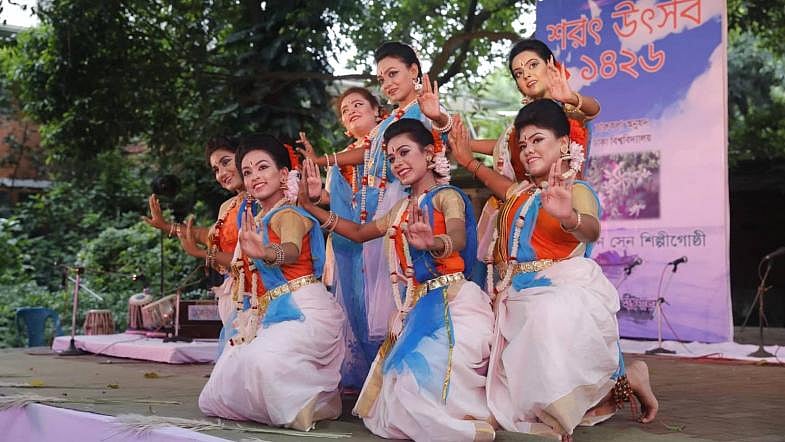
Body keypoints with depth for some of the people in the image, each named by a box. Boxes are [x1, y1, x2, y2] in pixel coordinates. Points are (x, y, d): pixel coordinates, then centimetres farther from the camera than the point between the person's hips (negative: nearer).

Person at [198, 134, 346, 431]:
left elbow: (292, 250, -34)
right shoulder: (255, 216, 17)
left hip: (304, 309, -9)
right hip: (273, 314, 9)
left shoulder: (288, 214, -9)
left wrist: (266, 253, -54)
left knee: (264, 359, -40)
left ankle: (316, 406, -17)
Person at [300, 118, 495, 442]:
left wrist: (433, 243, -51)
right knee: (402, 384, -3)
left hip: (451, 303, -8)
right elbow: (359, 233, 31)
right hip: (415, 307, 8)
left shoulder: (446, 196, -4)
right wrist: (309, 204, 23)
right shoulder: (402, 208, 20)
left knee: (428, 381, -24)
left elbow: (458, 239, -25)